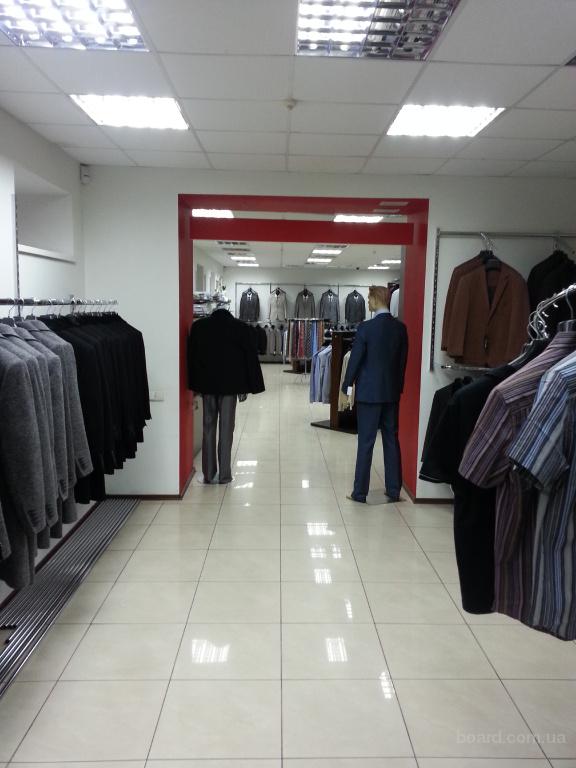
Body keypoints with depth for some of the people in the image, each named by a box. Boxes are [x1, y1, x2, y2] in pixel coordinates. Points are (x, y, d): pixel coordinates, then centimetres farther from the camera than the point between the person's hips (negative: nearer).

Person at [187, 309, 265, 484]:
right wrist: (246, 387, 3)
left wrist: (194, 385, 10)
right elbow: (250, 357, -1)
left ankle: (209, 474, 12)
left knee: (208, 428, 9)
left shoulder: (198, 326, 5)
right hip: (230, 384, -2)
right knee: (226, 429, 3)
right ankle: (224, 475, 6)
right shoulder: (240, 327, 0)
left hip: (206, 384, 2)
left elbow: (191, 356, 6)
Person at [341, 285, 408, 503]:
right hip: (392, 391, 5)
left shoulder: (365, 327, -13)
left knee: (366, 442, 2)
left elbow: (355, 360, -10)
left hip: (369, 392, -4)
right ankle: (394, 490, 18)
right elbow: (403, 360, 7)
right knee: (392, 440, 11)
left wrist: (346, 387, 2)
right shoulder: (401, 328, 2)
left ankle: (360, 492, 9)